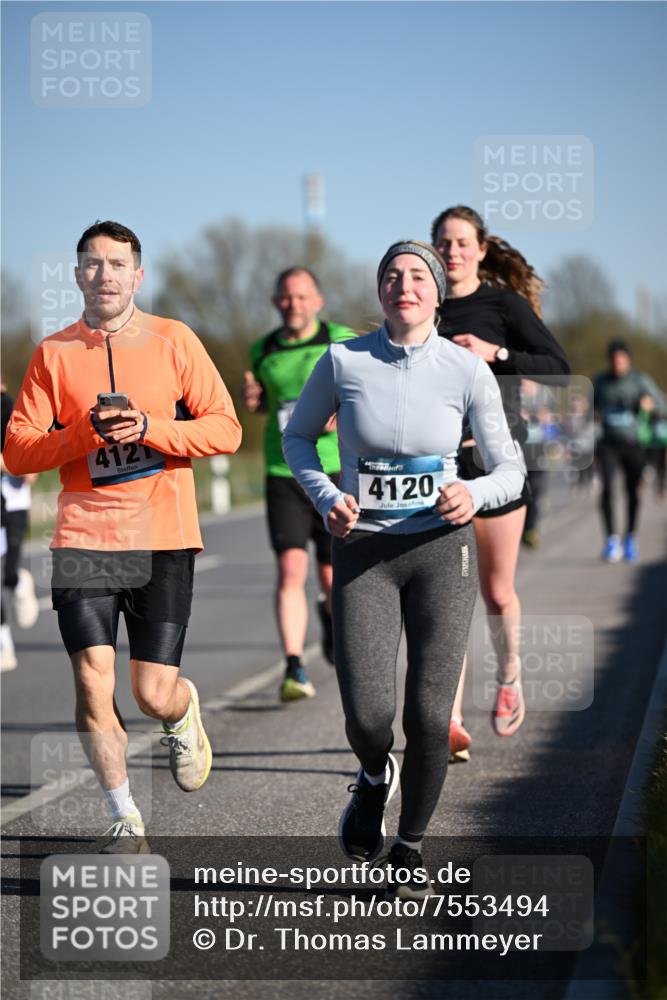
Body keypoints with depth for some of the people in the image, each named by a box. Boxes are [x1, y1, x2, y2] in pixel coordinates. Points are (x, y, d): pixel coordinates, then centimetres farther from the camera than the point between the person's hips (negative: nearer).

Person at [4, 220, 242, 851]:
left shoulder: (174, 341, 4)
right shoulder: (54, 354, 6)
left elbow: (225, 429, 0)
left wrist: (148, 427, -14)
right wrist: (86, 433, -13)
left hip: (164, 538, -1)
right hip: (84, 534, 1)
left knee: (154, 695, -2)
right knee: (92, 680, -10)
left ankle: (184, 716, 37)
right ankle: (125, 817, 9)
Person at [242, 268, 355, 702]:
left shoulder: (343, 343, -3)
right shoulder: (264, 351, 7)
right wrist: (252, 399, 3)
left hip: (336, 472, -1)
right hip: (284, 475, 1)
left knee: (333, 576, 7)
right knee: (292, 569, -15)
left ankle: (332, 615, 43)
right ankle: (295, 670, -17)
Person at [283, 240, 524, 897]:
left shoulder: (468, 371, -4)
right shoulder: (343, 362, -3)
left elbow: (509, 471, 2)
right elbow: (297, 436, 13)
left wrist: (475, 494, -20)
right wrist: (325, 498, -5)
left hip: (442, 551, 0)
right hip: (362, 553, 0)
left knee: (429, 716, -4)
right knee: (367, 715, -11)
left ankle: (410, 847, 21)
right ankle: (374, 779, 27)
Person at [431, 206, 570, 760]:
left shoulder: (503, 304, 0)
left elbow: (560, 369, -7)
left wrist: (496, 354, -17)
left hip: (495, 458, -2)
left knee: (497, 591, 5)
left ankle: (509, 678, 36)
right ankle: (452, 721, -11)